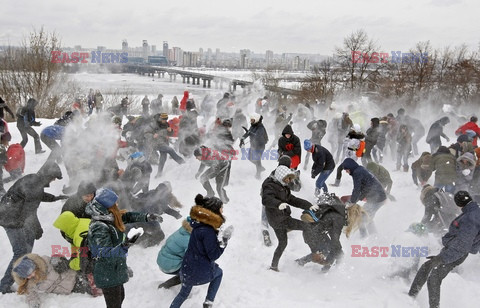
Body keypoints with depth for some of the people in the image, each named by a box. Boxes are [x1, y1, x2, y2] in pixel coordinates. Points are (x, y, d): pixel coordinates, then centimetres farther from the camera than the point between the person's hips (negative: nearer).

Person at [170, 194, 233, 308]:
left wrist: (219, 235, 0)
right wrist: (224, 239, -20)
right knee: (219, 272, 28)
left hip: (187, 268, 7)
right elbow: (213, 255, -21)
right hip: (202, 272, -7)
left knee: (184, 293, 28)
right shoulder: (207, 231, -28)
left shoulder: (200, 221, -1)